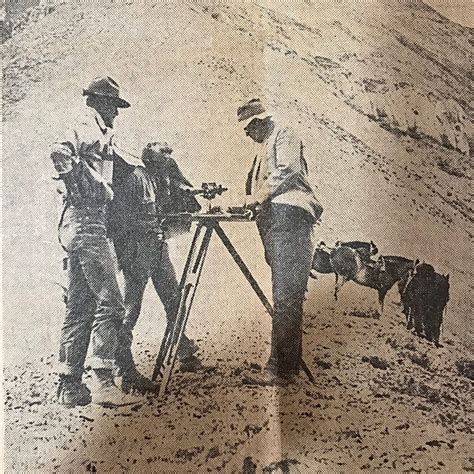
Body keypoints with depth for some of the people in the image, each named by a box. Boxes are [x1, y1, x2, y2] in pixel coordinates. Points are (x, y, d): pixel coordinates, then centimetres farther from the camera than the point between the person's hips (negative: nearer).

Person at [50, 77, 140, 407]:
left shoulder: (99, 134, 24)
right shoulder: (91, 130, -4)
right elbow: (60, 152, -23)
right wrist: (80, 189, -17)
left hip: (76, 229, 10)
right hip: (88, 223, -10)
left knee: (80, 307, 9)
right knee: (110, 303, -11)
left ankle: (70, 386, 14)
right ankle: (104, 383, -10)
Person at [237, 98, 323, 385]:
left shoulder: (285, 136, 7)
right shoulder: (264, 148, 32)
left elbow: (286, 171, -10)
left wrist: (258, 197, -8)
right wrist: (250, 202, 8)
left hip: (289, 219, -9)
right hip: (274, 224, 9)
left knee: (285, 297, -15)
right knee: (287, 298, 7)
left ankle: (280, 369, -16)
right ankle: (290, 365, 10)